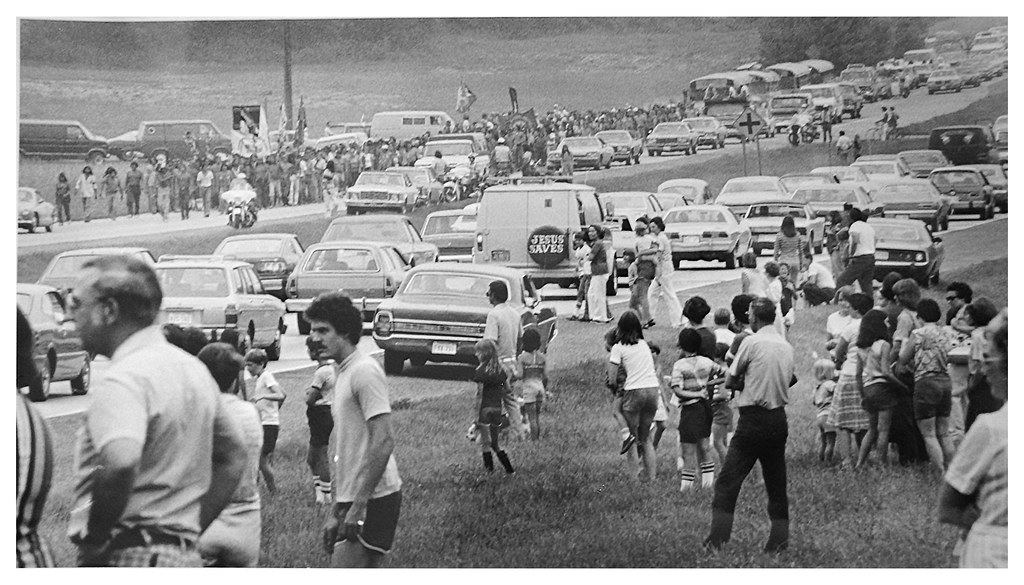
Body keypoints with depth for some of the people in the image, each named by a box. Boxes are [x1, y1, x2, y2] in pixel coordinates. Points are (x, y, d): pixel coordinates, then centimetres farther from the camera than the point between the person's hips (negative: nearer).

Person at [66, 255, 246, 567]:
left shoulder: (122, 380, -15)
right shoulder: (194, 369, 15)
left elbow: (120, 465, -33)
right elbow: (234, 455, 24)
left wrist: (94, 538, -18)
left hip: (129, 557, -10)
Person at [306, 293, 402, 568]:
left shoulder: (364, 371, -12)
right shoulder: (343, 372, 19)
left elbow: (383, 442, -20)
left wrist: (358, 505, -22)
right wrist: (337, 511, 21)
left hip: (371, 499, -10)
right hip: (353, 499, 10)